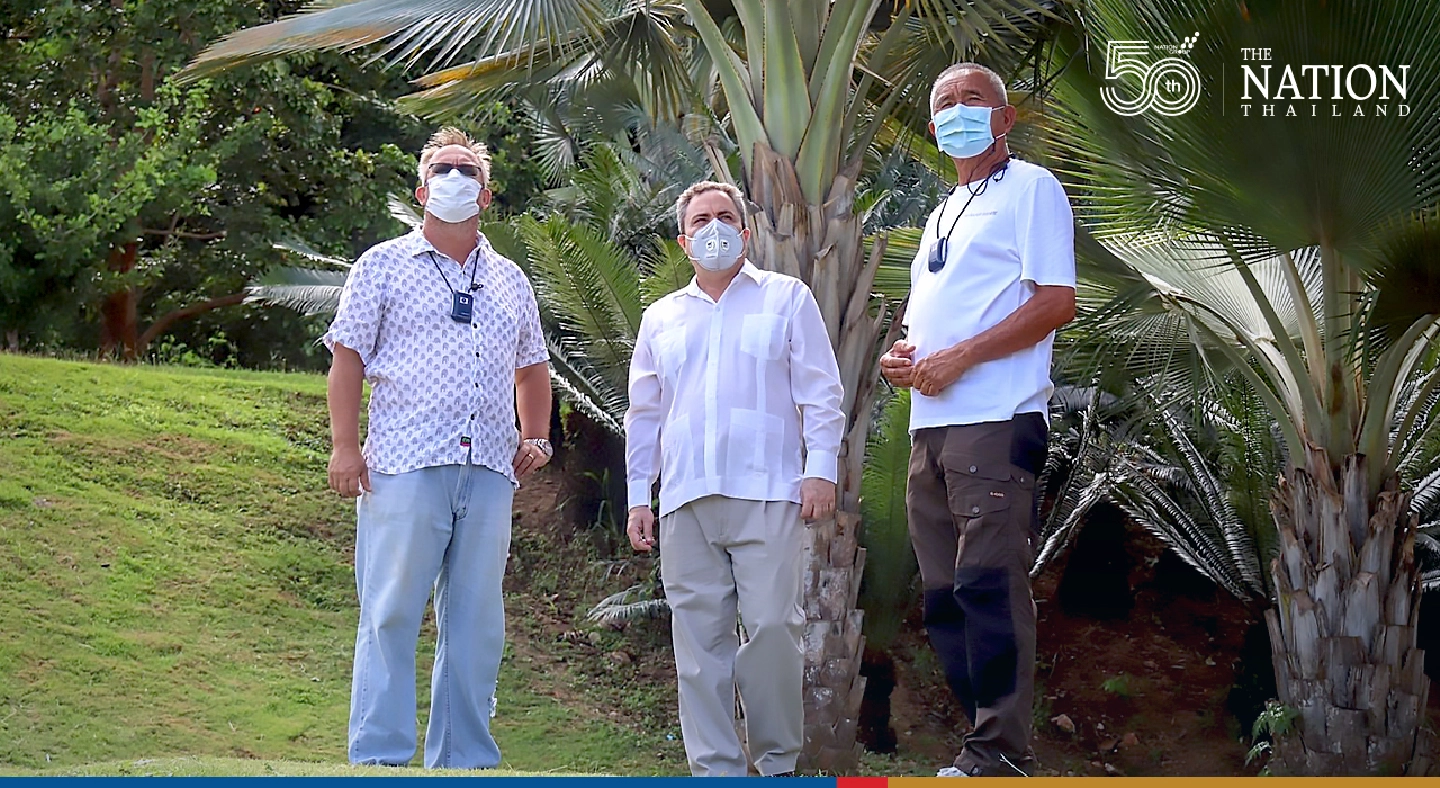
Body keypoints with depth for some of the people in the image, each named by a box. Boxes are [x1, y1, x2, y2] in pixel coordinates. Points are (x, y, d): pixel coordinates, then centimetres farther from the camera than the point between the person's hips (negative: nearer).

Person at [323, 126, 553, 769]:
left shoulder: (509, 281, 20)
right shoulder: (384, 266, 8)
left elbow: (532, 368, 29)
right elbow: (347, 358, 3)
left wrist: (536, 437, 14)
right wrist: (345, 446, -6)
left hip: (490, 470, 4)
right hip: (405, 467, -4)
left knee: (477, 620, 6)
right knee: (391, 614, -5)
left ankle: (465, 759, 13)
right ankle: (380, 759, 1)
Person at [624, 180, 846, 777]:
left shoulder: (787, 299, 11)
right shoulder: (661, 319, 20)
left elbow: (820, 392, 5)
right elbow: (644, 414, 21)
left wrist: (821, 468, -5)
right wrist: (637, 496, 14)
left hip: (766, 493, -3)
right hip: (686, 502, 3)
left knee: (772, 626, -8)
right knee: (700, 636, 0)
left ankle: (778, 761, 4)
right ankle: (716, 769, 4)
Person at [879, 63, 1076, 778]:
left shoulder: (1029, 189, 1)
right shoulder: (941, 217, 27)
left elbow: (1056, 302, -10)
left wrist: (957, 358, -14)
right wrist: (899, 357, 6)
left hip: (994, 421, -9)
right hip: (930, 425, 9)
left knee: (988, 584, -14)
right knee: (945, 596, 7)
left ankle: (1001, 753, -11)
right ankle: (984, 739, 13)